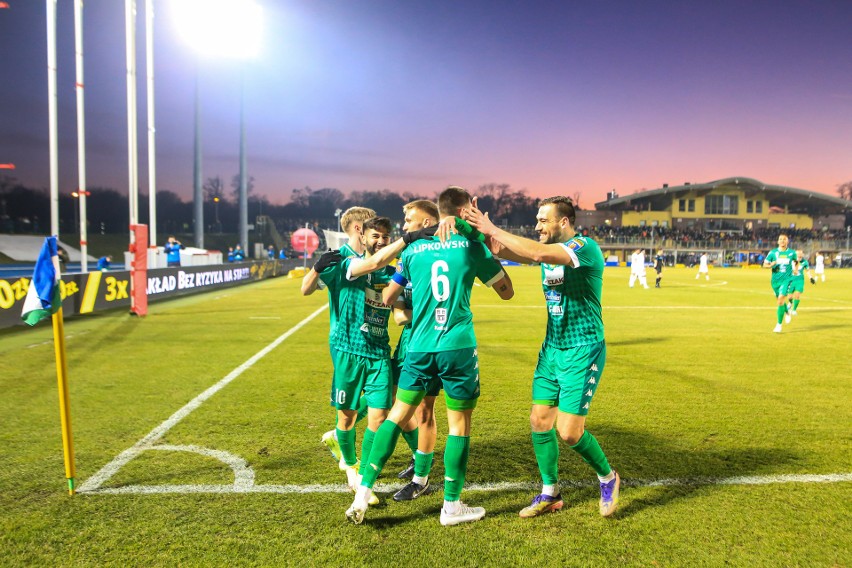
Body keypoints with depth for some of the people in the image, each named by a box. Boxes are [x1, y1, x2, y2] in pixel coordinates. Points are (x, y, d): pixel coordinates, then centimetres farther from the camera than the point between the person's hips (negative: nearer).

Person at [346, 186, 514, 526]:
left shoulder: (414, 249, 8)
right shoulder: (472, 246, -1)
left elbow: (389, 298, 14)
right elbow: (506, 292, 8)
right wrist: (493, 252, 17)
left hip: (419, 347, 3)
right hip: (458, 347, -3)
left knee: (397, 416, 14)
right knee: (459, 425, 10)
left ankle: (363, 492, 13)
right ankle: (451, 506, 20)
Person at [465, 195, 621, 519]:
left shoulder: (585, 247, -17)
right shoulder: (549, 249, 8)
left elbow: (538, 253, -34)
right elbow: (500, 250, -1)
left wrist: (492, 229, -27)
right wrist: (481, 228, -19)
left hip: (582, 353, -7)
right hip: (551, 349, 8)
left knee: (569, 431, -5)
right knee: (539, 421, 7)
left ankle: (608, 478, 24)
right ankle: (550, 493, 24)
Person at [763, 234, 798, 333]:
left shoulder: (791, 253, 1)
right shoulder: (773, 252, -1)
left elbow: (795, 261, 22)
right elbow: (764, 264, 1)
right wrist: (771, 265, -18)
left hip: (786, 280, -2)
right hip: (775, 280, 2)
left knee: (780, 301, -16)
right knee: (779, 301, 15)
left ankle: (779, 325, -8)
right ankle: (787, 313, 49)